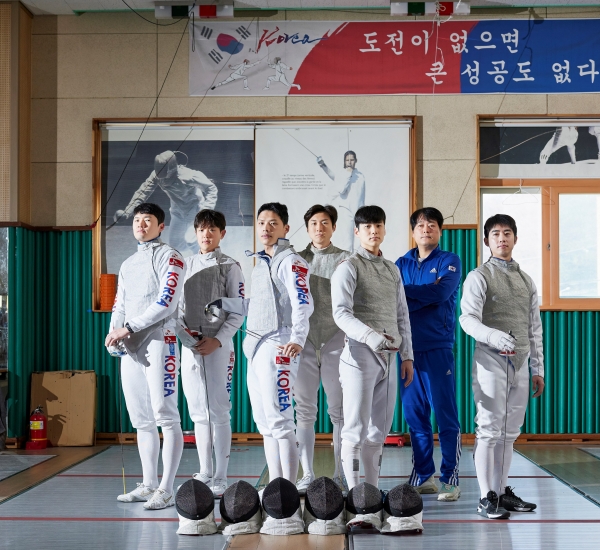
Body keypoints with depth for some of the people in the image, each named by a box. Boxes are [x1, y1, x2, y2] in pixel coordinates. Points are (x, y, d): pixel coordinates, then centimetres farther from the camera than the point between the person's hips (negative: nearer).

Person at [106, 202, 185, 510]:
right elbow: (119, 305, 17)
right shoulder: (128, 264, 21)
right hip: (130, 347, 8)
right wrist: (114, 332, -3)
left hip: (158, 342, -8)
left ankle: (166, 490, -8)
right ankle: (148, 485, 17)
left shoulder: (169, 258, -2)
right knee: (141, 420, 10)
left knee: (165, 416, -9)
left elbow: (165, 303, -13)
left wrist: (128, 328, -15)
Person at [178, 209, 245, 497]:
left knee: (218, 412, -4)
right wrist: (184, 330, -3)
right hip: (191, 346, 5)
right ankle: (204, 474, 17)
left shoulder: (229, 266, 0)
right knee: (198, 413, 9)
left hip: (218, 345, -5)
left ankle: (220, 478, 1)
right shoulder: (187, 265, 13)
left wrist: (218, 340, -14)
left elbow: (238, 312, -4)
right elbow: (179, 305, 15)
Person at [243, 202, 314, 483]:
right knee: (264, 422, 10)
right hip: (256, 345, 9)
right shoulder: (260, 262, 20)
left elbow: (303, 303, -19)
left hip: (277, 345, -9)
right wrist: (249, 339, 21)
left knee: (279, 419, -11)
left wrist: (297, 339, -30)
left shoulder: (290, 261, -7)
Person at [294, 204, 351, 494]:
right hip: (304, 340, 2)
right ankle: (307, 475, 7)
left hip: (335, 339, -2)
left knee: (339, 411, 1)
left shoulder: (345, 260, 5)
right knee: (304, 410, 1)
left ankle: (340, 476, 8)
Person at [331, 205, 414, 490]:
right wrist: (371, 336, -30)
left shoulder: (393, 270, 16)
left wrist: (407, 355, 13)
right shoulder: (348, 268, -4)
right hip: (360, 353, -6)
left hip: (388, 356, 6)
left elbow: (402, 316, 18)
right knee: (356, 429, -6)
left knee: (379, 430, 10)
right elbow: (341, 313, -15)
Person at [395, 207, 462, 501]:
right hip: (407, 347, 4)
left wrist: (405, 291, -6)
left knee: (446, 416, -4)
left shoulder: (449, 261, 5)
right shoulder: (402, 264, 15)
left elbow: (440, 293, -13)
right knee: (415, 416, 7)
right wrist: (424, 294, -10)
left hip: (437, 348, -4)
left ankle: (449, 480, 1)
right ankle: (423, 477, 16)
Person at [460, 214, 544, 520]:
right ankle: (487, 498, 0)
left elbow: (535, 327, 16)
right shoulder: (479, 277, -6)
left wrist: (538, 369, 14)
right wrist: (494, 336, -39)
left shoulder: (526, 280, 13)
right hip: (491, 361, -6)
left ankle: (502, 492, 20)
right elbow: (468, 319, -20)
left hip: (519, 364, 6)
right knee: (489, 431, -5)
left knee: (509, 432, 11)